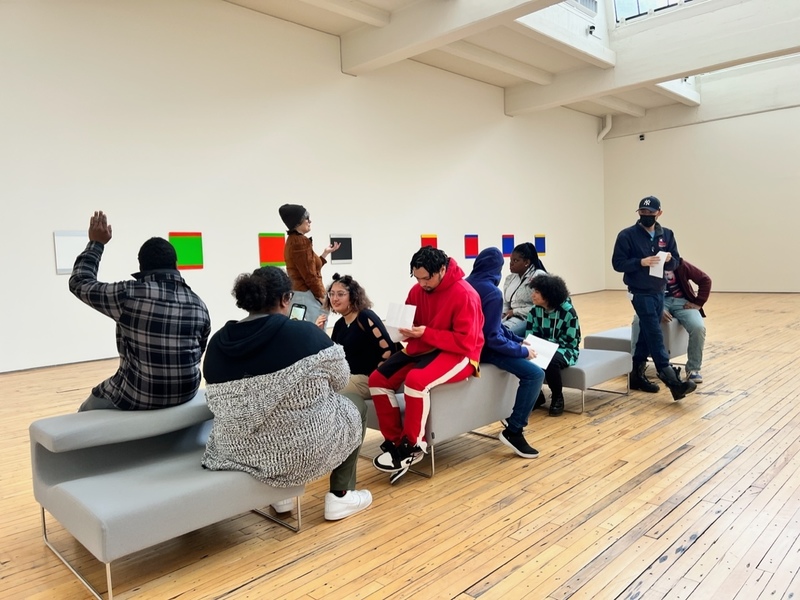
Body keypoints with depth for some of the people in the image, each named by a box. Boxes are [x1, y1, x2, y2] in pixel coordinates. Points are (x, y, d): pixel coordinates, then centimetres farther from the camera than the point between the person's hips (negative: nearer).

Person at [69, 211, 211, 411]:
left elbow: (80, 283, 3)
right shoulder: (198, 305, -2)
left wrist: (96, 243, 13)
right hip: (186, 393, 5)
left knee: (87, 412, 27)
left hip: (138, 397, -4)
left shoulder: (127, 294, -14)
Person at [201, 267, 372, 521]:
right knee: (355, 406, 23)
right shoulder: (304, 333, -17)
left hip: (239, 451, 6)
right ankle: (339, 497, 24)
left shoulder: (217, 343, -5)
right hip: (303, 449, -5)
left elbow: (224, 401, 7)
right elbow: (340, 379, -3)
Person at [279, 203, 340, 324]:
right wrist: (322, 297, -11)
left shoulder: (292, 240, 15)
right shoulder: (301, 241, -15)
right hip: (307, 295, -10)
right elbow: (310, 276, -19)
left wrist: (326, 253, 22)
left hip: (298, 294, 10)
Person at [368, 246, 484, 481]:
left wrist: (426, 334, -27)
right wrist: (405, 330, -12)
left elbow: (465, 343, -21)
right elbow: (408, 321, 13)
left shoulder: (465, 295, -18)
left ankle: (412, 446, -15)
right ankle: (395, 441, -4)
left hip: (457, 355, -7)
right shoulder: (417, 291, 1)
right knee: (378, 379, -11)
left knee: (416, 380, -35)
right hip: (422, 348, 7)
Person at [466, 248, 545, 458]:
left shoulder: (468, 283, 5)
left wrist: (518, 340, 10)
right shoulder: (492, 292, -21)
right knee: (535, 373, -19)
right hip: (483, 348, -10)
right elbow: (493, 337, -24)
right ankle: (513, 431, -13)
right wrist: (523, 350, -12)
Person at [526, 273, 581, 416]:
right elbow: (530, 336, 0)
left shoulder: (568, 311, -16)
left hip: (565, 350, -4)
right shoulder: (535, 310, -3)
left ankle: (557, 398, -8)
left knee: (551, 362, -38)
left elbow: (571, 341, -14)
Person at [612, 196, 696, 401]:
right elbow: (618, 263, -10)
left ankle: (637, 376, 24)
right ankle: (673, 382, -12)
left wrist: (669, 259, -12)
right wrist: (641, 262, -23)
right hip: (640, 293, -6)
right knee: (656, 337, -10)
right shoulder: (627, 235, -8)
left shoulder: (667, 235, 8)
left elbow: (675, 263, 11)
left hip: (659, 292, 6)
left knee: (647, 335, 12)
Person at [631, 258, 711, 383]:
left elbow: (705, 280, 6)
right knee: (639, 321, -32)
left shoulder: (679, 264, -1)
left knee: (698, 328, -27)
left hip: (681, 301, 1)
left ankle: (693, 368, -7)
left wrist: (698, 302, -3)